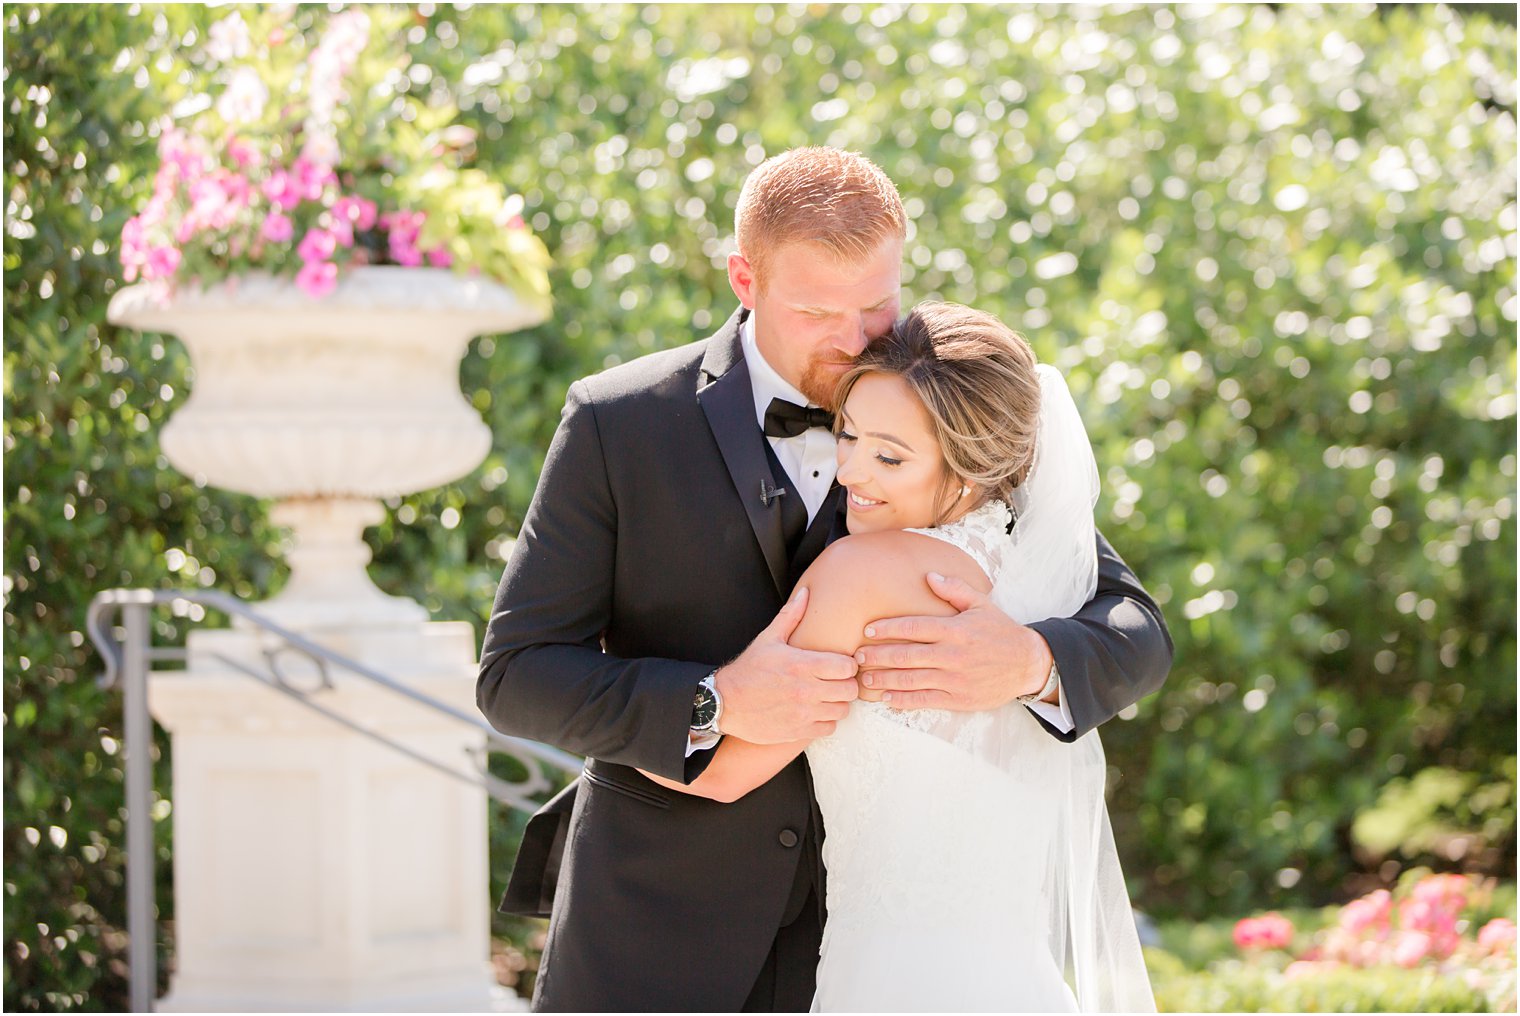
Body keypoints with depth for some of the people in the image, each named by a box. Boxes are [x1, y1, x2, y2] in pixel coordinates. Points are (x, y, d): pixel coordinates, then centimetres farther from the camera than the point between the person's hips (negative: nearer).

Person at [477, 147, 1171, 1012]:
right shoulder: (618, 425, -5)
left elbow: (1137, 633, -2)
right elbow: (518, 676, -6)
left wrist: (1028, 662, -26)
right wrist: (715, 704, -24)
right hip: (657, 932, -1)